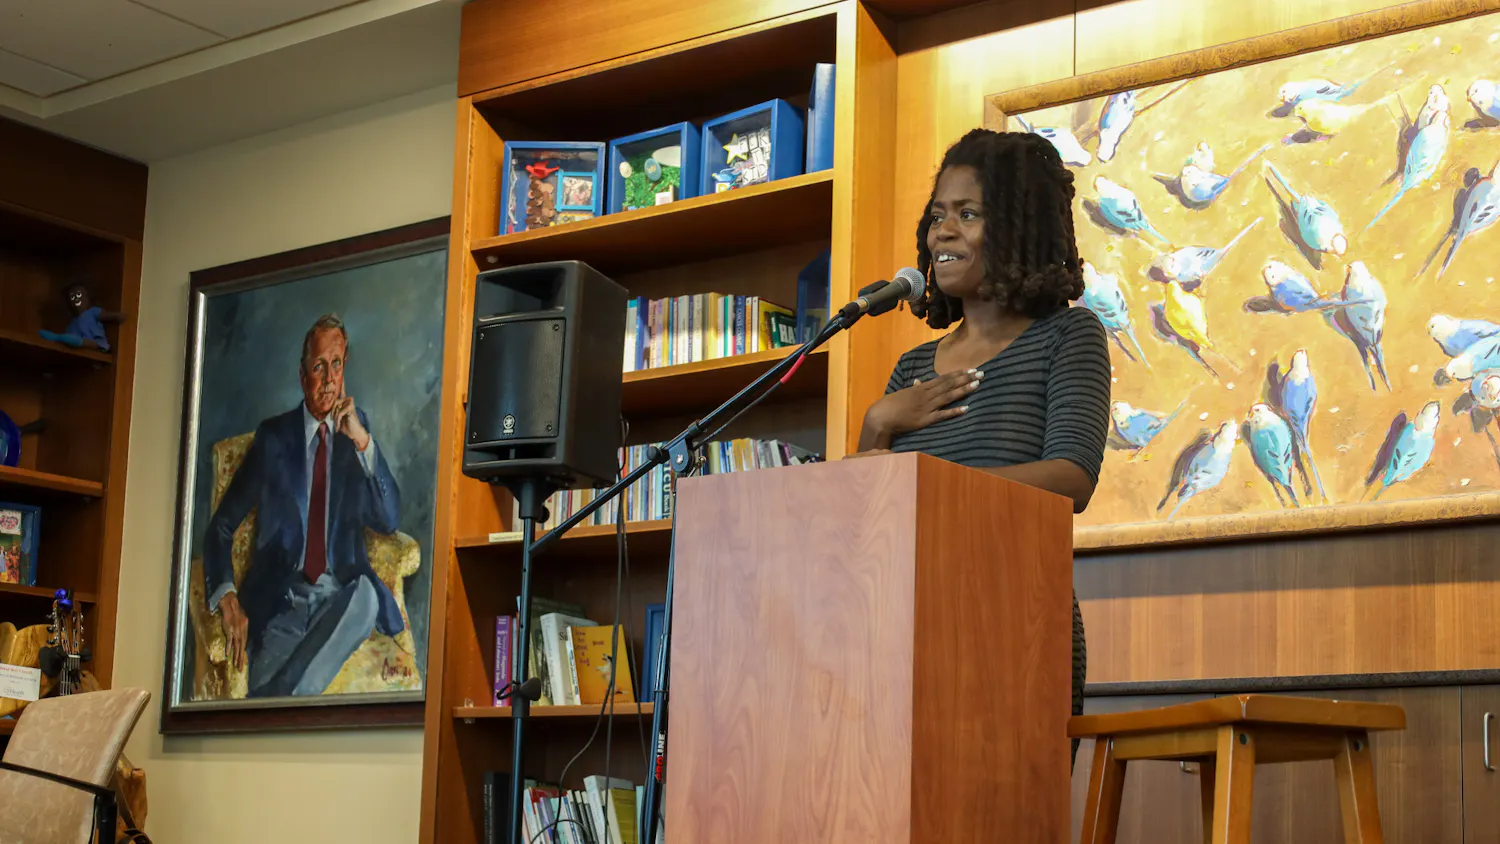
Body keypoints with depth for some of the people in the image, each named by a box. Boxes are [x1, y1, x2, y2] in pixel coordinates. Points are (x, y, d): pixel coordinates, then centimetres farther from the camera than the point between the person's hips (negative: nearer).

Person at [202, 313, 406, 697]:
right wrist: (227, 597, -13)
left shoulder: (356, 426, 13)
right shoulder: (273, 435, 8)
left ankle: (281, 696, -33)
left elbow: (388, 519, 3)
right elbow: (220, 526, 6)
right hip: (278, 597, -3)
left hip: (340, 595, 3)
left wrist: (363, 441, -11)